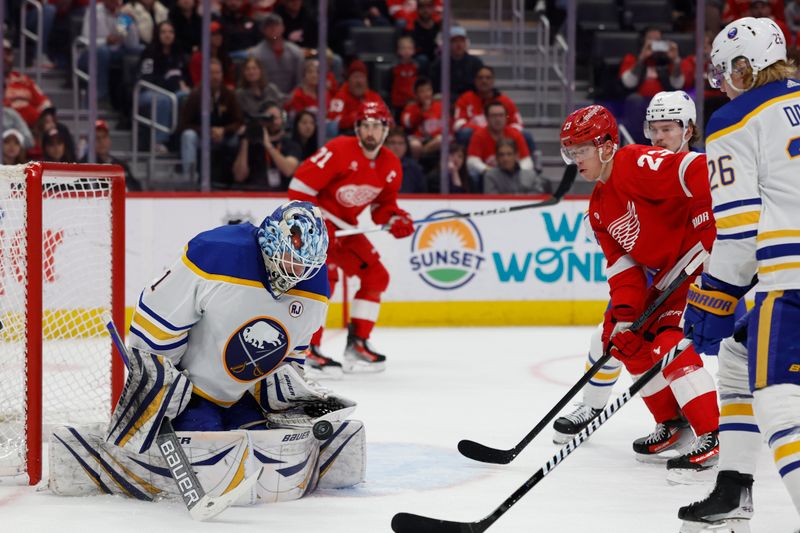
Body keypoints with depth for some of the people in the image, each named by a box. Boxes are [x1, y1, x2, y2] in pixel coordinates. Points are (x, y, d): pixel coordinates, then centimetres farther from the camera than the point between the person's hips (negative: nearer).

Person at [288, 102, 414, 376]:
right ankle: (308, 348, -24)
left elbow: (383, 204, 13)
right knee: (325, 276, -25)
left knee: (376, 276, 5)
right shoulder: (340, 150, -22)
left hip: (344, 226, 8)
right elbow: (300, 185, -22)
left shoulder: (391, 166, 1)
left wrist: (395, 219, -9)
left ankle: (357, 344, 13)